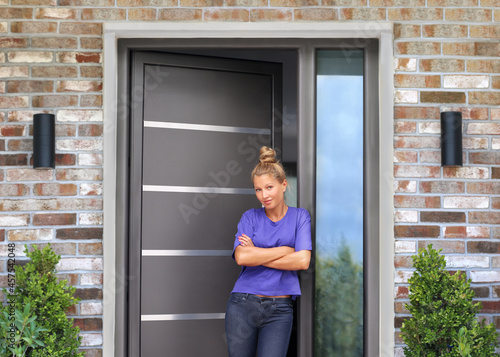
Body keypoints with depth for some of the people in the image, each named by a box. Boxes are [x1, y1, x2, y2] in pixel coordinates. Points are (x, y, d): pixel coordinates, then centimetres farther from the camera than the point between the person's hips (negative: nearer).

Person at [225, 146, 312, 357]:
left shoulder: (299, 217, 6)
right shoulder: (250, 217, 7)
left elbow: (303, 261, -9)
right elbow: (241, 257, -9)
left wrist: (257, 255, -7)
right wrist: (286, 250, -6)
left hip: (279, 310, -1)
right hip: (242, 305, 1)